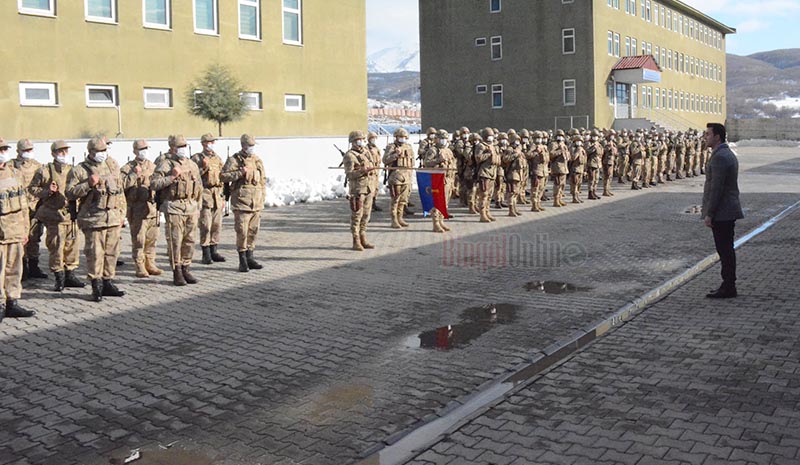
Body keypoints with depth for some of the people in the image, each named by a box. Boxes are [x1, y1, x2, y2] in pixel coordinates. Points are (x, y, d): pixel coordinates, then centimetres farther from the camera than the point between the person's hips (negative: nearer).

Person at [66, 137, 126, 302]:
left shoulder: (113, 166, 14)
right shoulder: (79, 170, -2)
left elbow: (120, 191, 19)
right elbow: (69, 193, -6)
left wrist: (122, 213, 15)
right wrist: (88, 184, -17)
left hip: (114, 218, 5)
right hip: (93, 219, -5)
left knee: (111, 252, 9)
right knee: (95, 253, -4)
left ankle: (108, 283, 19)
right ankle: (96, 286, 4)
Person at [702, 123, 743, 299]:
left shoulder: (719, 157, -17)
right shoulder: (729, 154, 16)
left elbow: (717, 188, -22)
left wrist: (709, 214, -19)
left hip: (721, 213, -10)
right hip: (728, 211, 10)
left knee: (725, 250, -5)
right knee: (727, 250, 14)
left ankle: (728, 288, 0)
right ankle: (729, 285, 21)